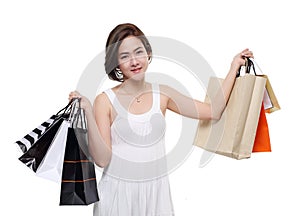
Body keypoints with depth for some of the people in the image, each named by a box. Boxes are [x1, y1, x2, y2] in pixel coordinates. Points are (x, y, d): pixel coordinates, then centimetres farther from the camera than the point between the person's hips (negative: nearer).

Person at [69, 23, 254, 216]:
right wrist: (88, 114, -23)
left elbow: (213, 111, 0)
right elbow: (102, 159, -14)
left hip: (156, 191, 3)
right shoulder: (105, 101, -9)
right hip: (118, 192, -2)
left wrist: (234, 68, 4)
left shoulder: (163, 94, 0)